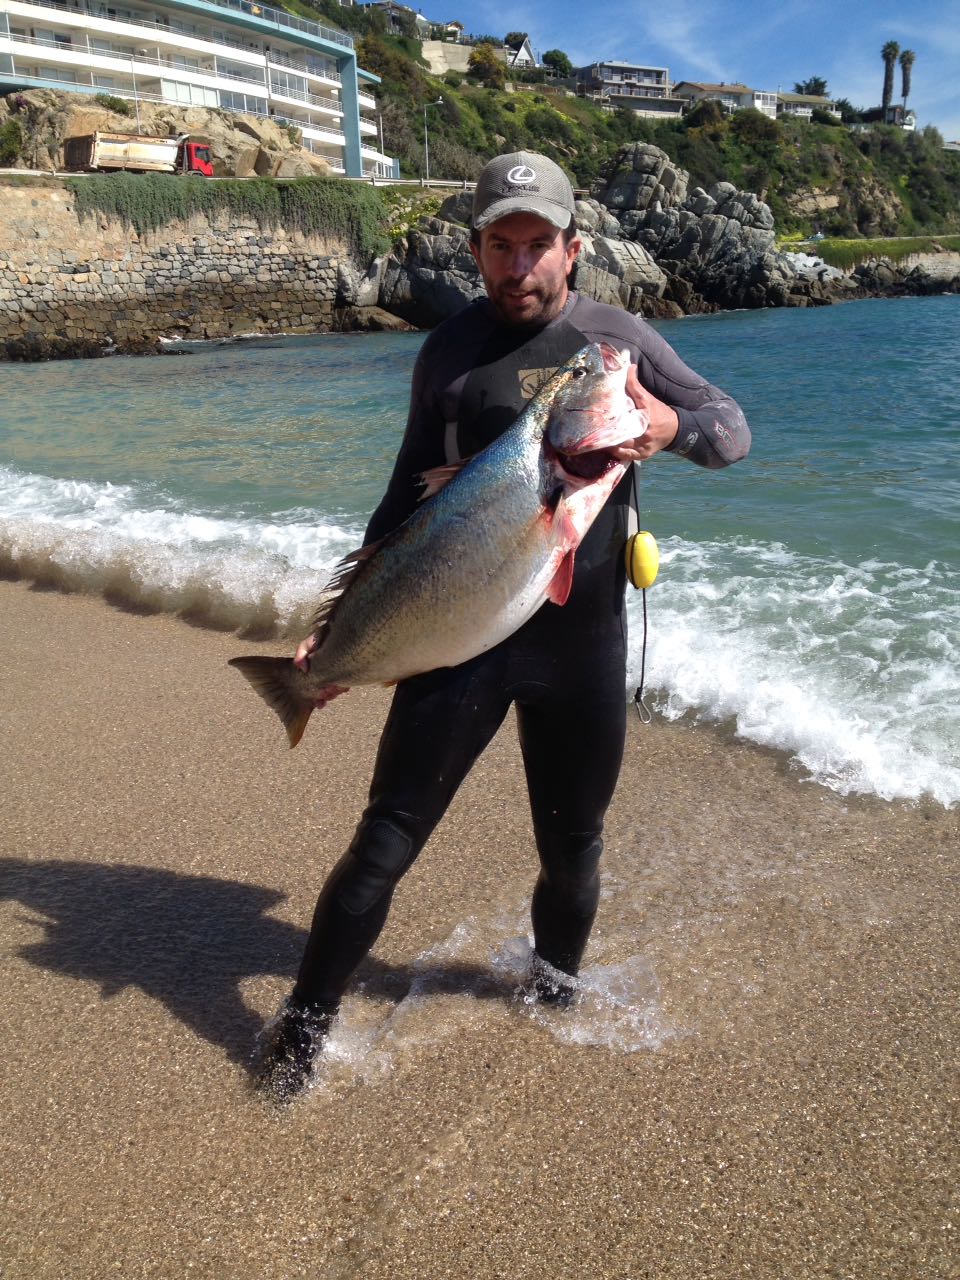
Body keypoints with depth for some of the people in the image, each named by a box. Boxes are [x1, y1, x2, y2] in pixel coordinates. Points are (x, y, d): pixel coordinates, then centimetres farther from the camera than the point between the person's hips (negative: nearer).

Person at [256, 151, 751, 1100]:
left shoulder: (617, 339, 4)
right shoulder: (449, 350, 5)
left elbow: (733, 429, 7)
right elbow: (408, 496, 10)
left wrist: (672, 425, -18)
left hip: (583, 639, 1)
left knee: (573, 848, 14)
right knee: (387, 836, -1)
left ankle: (555, 985, 43)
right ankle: (306, 1021, 19)